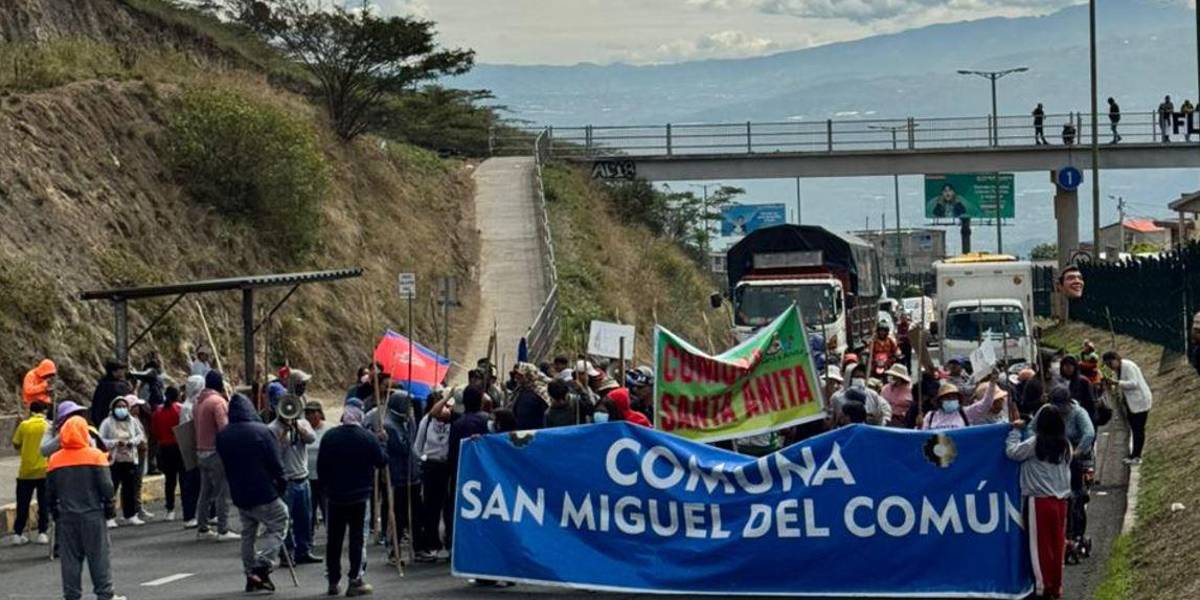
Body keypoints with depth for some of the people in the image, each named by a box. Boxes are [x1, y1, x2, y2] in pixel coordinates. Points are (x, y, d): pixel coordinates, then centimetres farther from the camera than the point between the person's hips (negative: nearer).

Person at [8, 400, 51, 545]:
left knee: (23, 505, 9)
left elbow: (16, 445, 3)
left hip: (26, 471, 1)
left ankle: (17, 534, 8)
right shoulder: (49, 426, -4)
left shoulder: (24, 425, -4)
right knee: (44, 504, 7)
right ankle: (42, 533, 4)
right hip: (44, 470, -1)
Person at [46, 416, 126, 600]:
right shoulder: (95, 456, -7)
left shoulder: (55, 460, 1)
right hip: (92, 515, -2)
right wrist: (109, 507, 4)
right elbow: (106, 486, -8)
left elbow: (50, 493, 5)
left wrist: (55, 513, 17)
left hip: (66, 516, 2)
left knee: (69, 558, 7)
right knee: (98, 555, 4)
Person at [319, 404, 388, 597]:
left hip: (335, 495, 2)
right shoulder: (368, 438, -10)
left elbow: (321, 466, 2)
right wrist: (380, 443, 14)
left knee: (333, 538, 10)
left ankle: (333, 581, 13)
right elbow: (381, 461, -3)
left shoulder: (329, 437, -2)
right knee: (357, 537, 2)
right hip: (359, 496, -2)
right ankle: (355, 581, -2)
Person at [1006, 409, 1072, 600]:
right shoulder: (1065, 446, 6)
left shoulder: (1035, 444, -10)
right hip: (1061, 499, 5)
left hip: (1039, 500, -5)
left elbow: (1012, 451, -3)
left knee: (1041, 544, 1)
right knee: (1057, 544, 9)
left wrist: (1016, 430, 8)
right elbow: (1066, 468, 13)